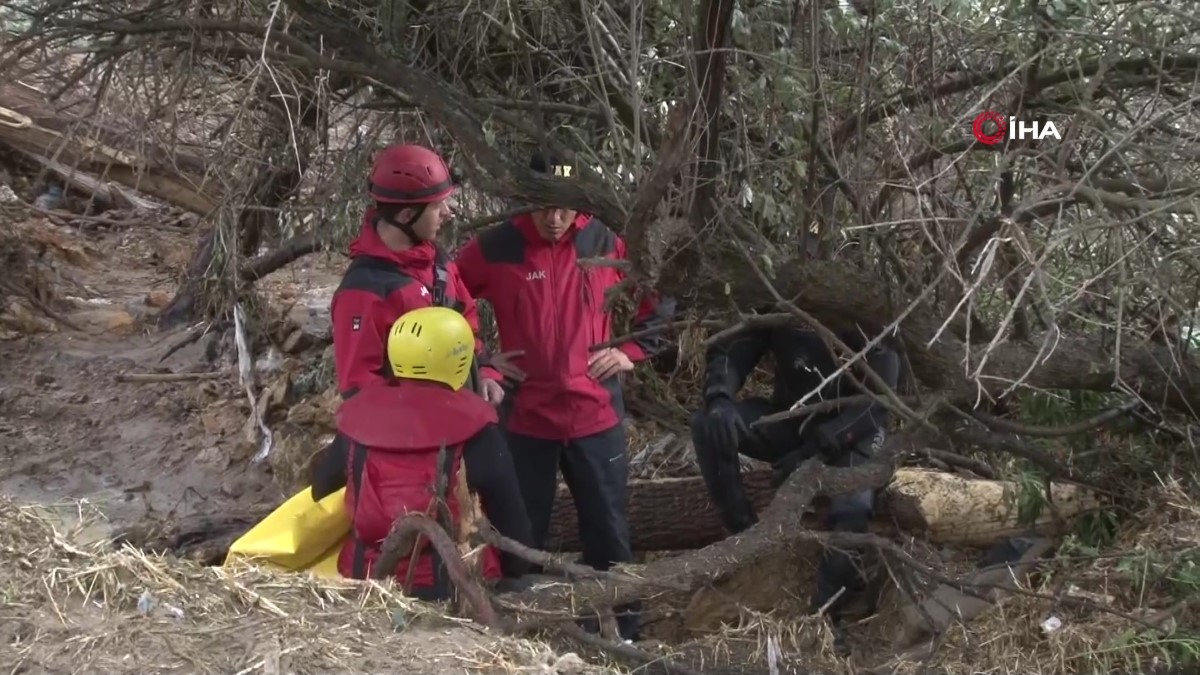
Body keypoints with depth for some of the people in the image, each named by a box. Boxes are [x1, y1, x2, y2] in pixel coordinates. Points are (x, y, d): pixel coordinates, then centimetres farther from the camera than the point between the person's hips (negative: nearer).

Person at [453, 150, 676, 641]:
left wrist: (631, 352, 1)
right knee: (523, 532, 9)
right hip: (525, 416, -1)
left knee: (608, 531, 8)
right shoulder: (494, 250, -6)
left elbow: (659, 302, 12)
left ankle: (619, 632, 20)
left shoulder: (608, 246, -1)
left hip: (596, 414, 1)